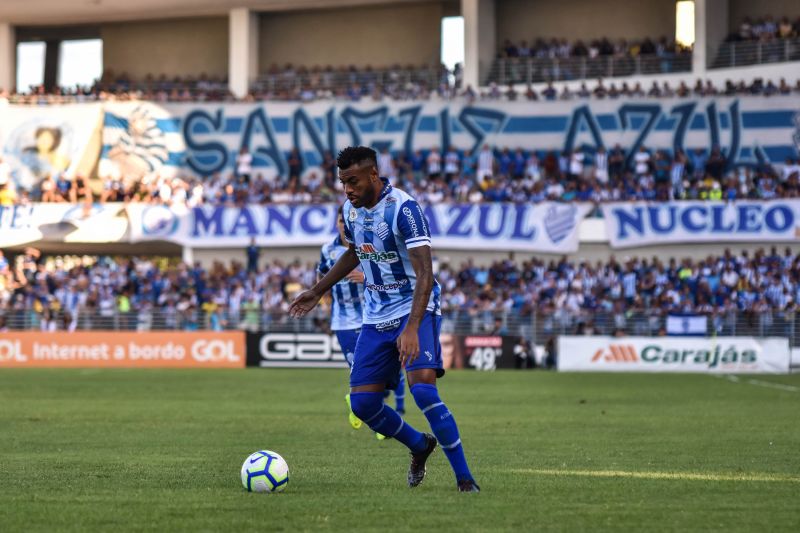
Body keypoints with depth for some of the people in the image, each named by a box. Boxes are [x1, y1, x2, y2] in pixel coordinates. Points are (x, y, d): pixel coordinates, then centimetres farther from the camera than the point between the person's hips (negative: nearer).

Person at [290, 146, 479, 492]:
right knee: (362, 402, 0)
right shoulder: (351, 209, 4)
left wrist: (412, 328, -38)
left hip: (415, 309, -7)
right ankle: (419, 446, 27)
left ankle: (464, 478, -15)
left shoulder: (403, 208, -20)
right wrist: (317, 291, 27)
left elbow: (425, 273, -27)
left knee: (422, 389, -26)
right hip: (376, 317, 7)